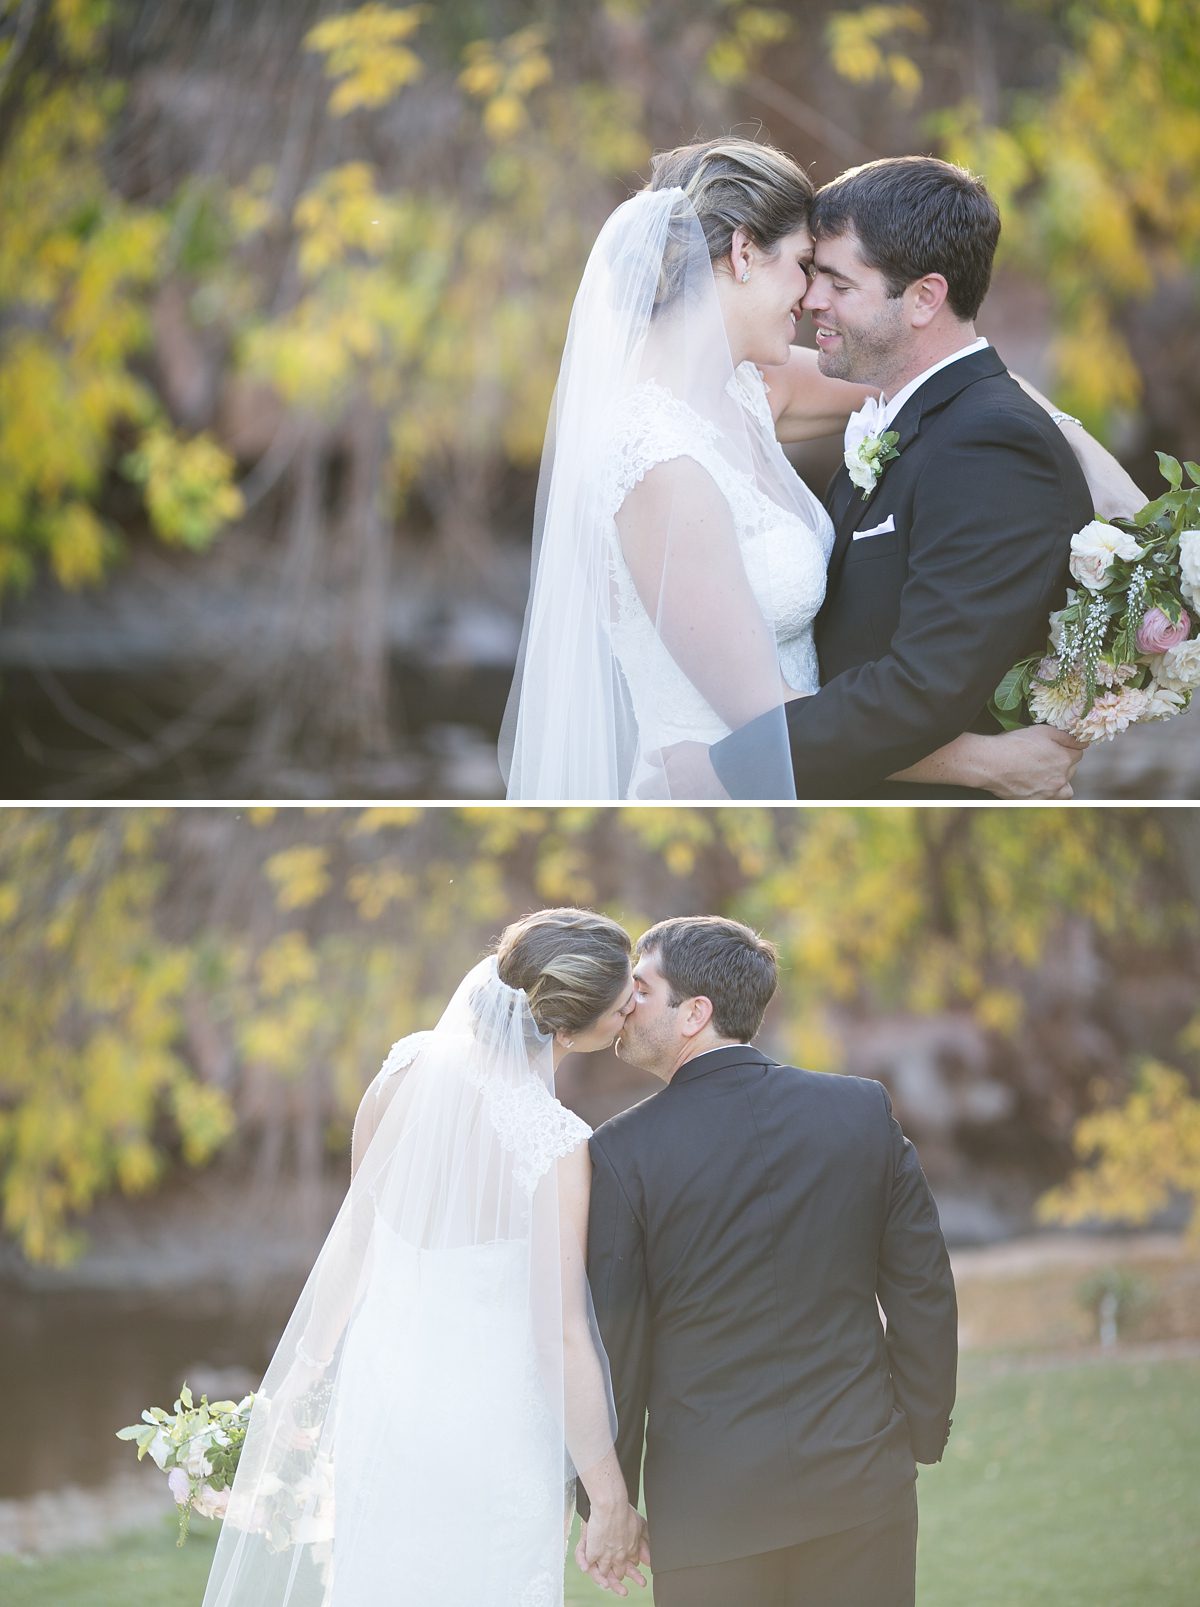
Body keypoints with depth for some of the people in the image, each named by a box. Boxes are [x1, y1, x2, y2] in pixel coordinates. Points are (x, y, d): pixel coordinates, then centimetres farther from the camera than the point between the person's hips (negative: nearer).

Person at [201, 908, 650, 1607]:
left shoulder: (405, 1070, -8)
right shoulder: (554, 1145, -25)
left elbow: (356, 1236, 4)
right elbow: (562, 1337, -21)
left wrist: (306, 1374, 17)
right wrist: (612, 1503, -13)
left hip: (382, 1379, 6)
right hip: (492, 1413, -6)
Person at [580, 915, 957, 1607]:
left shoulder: (623, 1153, -9)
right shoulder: (864, 1110, 0)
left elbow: (611, 1338, -6)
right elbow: (924, 1290, 3)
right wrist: (922, 1437, 15)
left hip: (707, 1500, -3)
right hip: (862, 1478, 3)